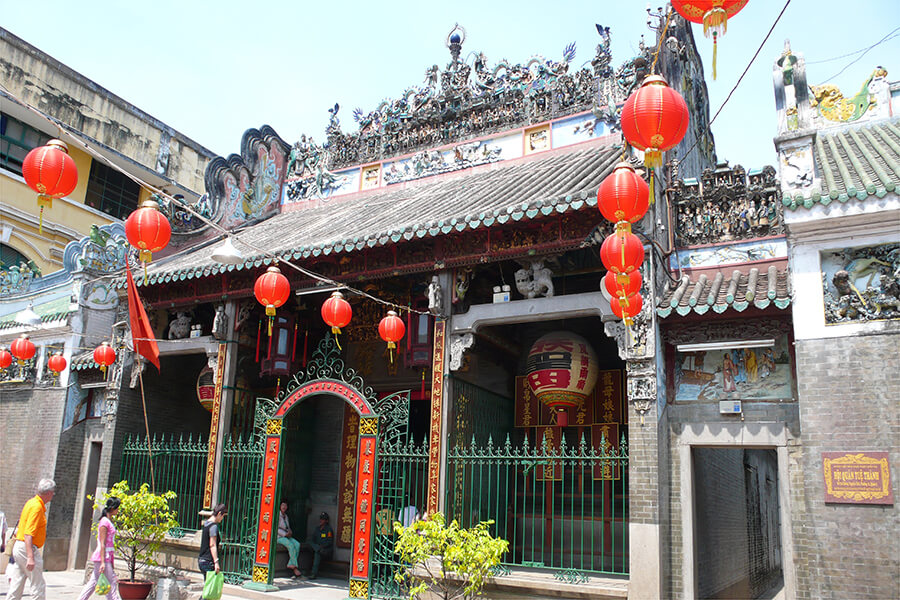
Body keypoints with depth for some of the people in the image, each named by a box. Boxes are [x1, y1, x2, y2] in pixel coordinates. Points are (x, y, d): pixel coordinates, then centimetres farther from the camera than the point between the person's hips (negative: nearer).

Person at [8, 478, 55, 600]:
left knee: (16, 585, 11)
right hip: (28, 548, -10)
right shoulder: (37, 507, -17)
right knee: (38, 585, -4)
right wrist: (30, 557, -28)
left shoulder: (32, 503, 13)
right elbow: (28, 534, -24)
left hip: (19, 547, 10)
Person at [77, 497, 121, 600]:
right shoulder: (104, 522, -14)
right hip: (102, 557, -9)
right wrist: (103, 562, -20)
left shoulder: (109, 521, 14)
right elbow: (102, 544, -17)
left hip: (107, 557, 9)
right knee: (111, 583, -7)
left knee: (94, 582, 13)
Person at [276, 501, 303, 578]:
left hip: (287, 536, 7)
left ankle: (291, 564, -24)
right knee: (291, 545, -30)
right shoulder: (277, 515, -4)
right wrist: (285, 534, -19)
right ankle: (295, 568, -24)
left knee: (297, 544, -21)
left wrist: (290, 532, 1)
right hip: (279, 536, -7)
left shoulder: (286, 516, 18)